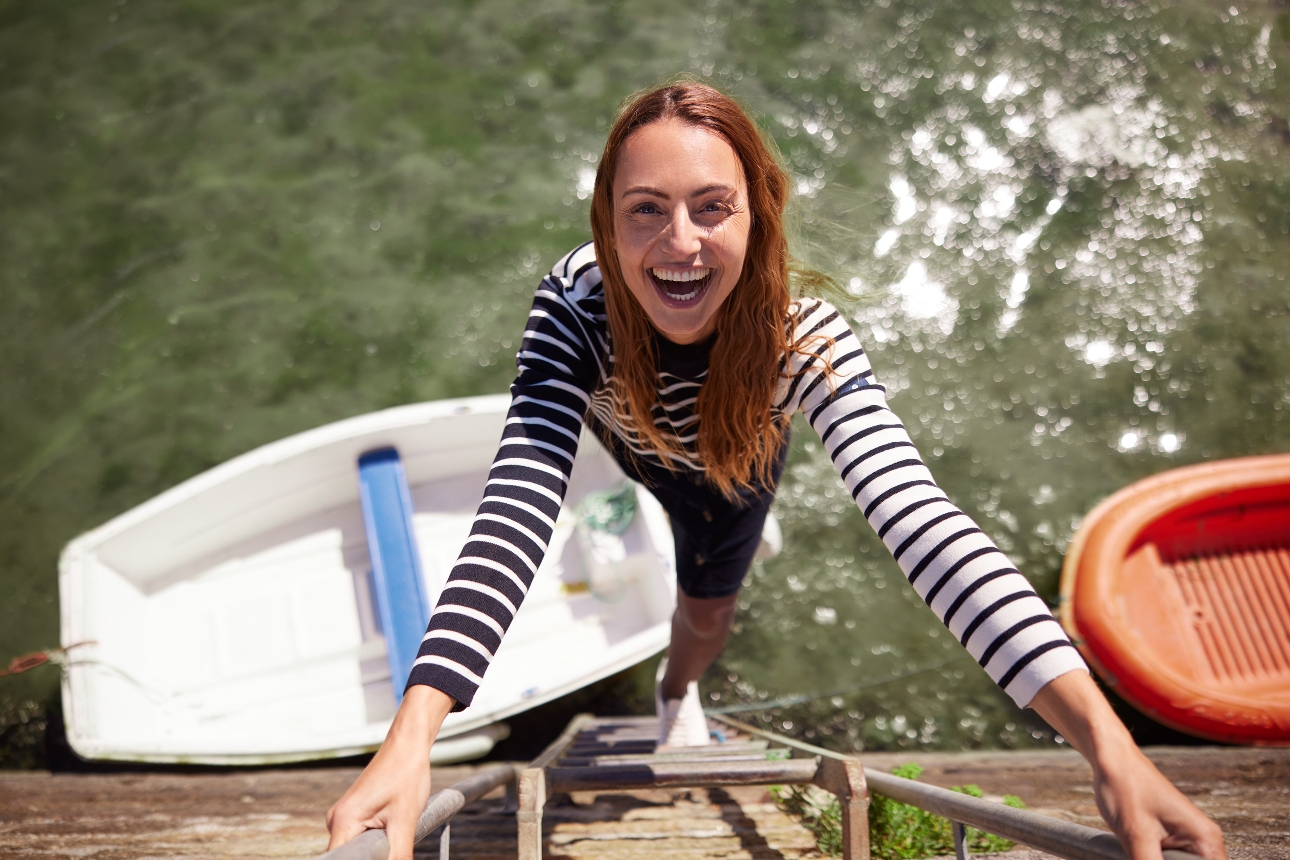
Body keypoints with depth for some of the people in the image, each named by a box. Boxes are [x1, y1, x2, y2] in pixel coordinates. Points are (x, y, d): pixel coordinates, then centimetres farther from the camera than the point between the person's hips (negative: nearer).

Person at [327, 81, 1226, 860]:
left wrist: (1106, 739, -66)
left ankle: (678, 691, 52)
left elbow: (920, 520, -56)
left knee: (708, 612, 16)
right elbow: (516, 511, -55)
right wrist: (410, 740, -66)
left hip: (735, 460, 1)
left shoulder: (806, 340, -44)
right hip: (628, 434, 0)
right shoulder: (576, 306, -45)